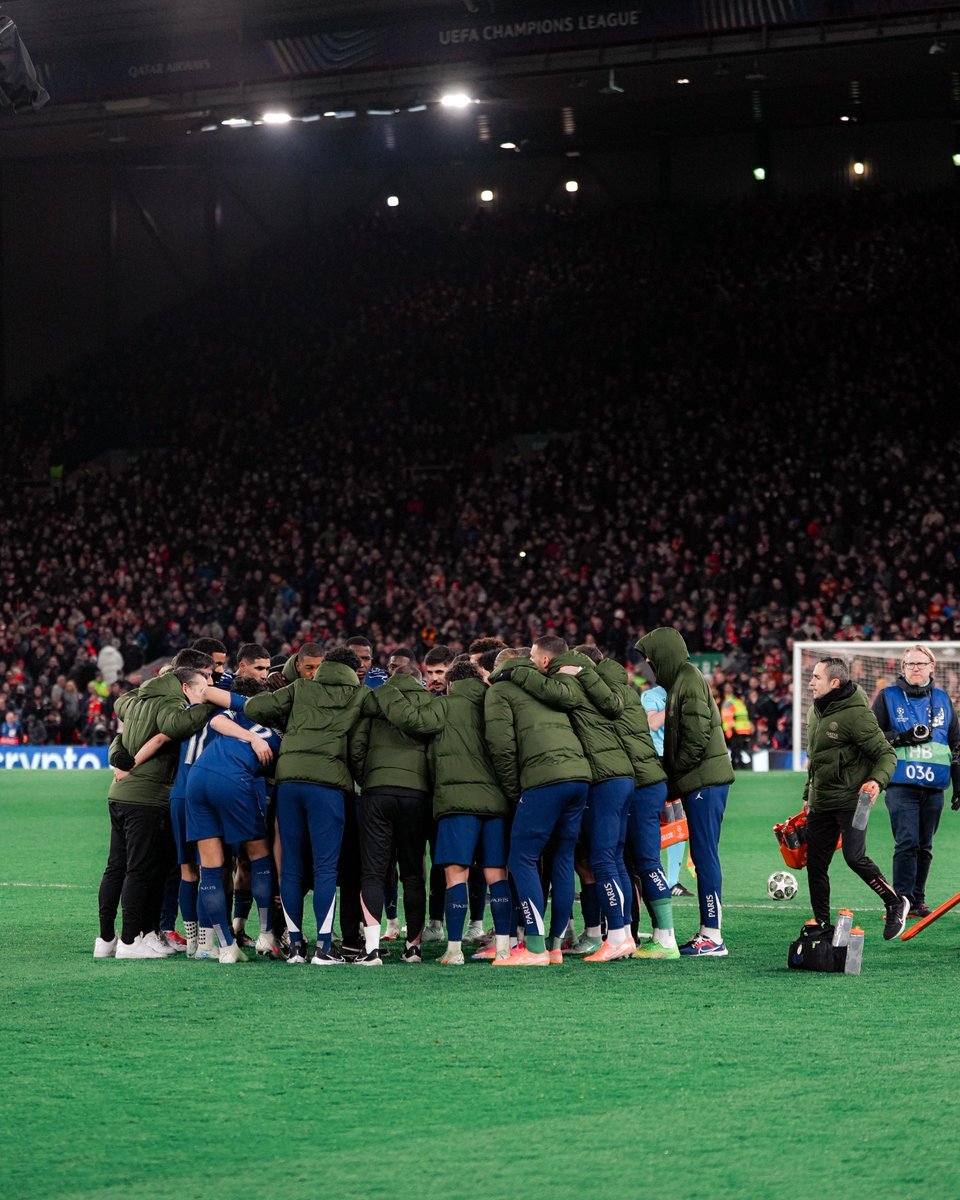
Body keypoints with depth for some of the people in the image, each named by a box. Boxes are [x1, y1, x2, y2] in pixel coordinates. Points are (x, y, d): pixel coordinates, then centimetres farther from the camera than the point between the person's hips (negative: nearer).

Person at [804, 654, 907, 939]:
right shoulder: (815, 712, 12)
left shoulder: (856, 714, -14)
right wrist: (808, 796, 25)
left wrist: (877, 780, -30)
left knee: (854, 857, -18)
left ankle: (895, 904, 2)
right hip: (820, 804, 8)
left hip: (850, 800, -8)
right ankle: (822, 925, 14)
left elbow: (887, 754, -12)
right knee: (815, 865, 5)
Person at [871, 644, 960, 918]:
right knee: (907, 843, -13)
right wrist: (904, 738, -13)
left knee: (925, 847, 8)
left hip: (934, 786, 4)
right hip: (901, 784, -4)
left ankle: (918, 900, 15)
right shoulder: (888, 697, 3)